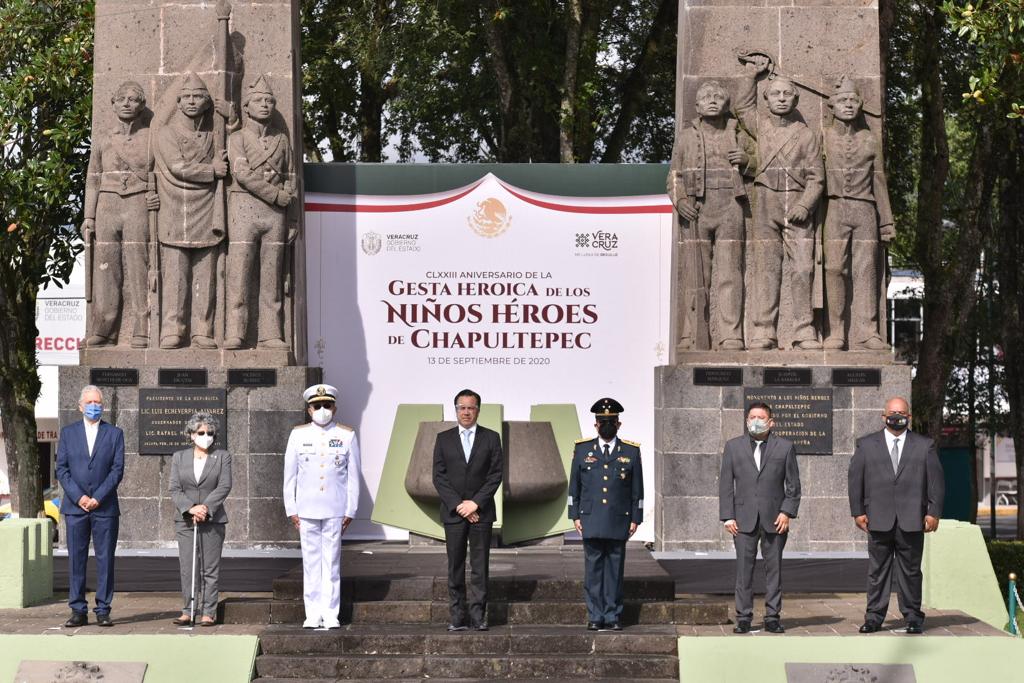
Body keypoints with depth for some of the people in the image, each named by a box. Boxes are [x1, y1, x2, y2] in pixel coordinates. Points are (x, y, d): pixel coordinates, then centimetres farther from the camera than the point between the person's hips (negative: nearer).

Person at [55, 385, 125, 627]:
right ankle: (78, 611, 4)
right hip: (75, 507, 1)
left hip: (105, 507, -1)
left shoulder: (114, 433, 7)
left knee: (105, 559, -1)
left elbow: (117, 469, 0)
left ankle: (103, 611, 3)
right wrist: (79, 497, -9)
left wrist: (98, 498, -11)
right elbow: (61, 469, 4)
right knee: (76, 559, 0)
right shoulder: (68, 433, 10)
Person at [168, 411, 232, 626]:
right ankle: (188, 611, 6)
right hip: (185, 521, 2)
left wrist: (206, 508, -16)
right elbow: (174, 489, 1)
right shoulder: (179, 457, 9)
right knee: (187, 568, 1)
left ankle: (209, 612, 2)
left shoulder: (222, 457, 5)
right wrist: (190, 508, -15)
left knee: (210, 569, -1)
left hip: (213, 521, -2)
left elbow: (224, 487, -5)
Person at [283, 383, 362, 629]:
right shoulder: (298, 435, 6)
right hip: (307, 511, 1)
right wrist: (291, 510, 3)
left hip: (335, 510, -1)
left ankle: (330, 615, 6)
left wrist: (350, 511, 0)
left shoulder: (347, 435, 4)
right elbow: (289, 475, 8)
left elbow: (353, 477, 5)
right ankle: (313, 615, 8)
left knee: (332, 562, 1)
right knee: (311, 562, 3)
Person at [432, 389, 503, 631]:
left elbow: (496, 474, 1)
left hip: (481, 511, -1)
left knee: (480, 566, -1)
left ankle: (478, 616, 1)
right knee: (455, 566, 1)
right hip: (453, 512, 1)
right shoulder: (444, 439, 8)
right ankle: (458, 617, 2)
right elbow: (439, 476, 3)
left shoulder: (491, 438, 7)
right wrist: (458, 505, -8)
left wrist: (476, 503, -9)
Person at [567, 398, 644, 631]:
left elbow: (637, 489, 8)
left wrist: (635, 518, 3)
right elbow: (574, 485, 10)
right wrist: (575, 515, 5)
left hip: (619, 521, 0)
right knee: (593, 568, -1)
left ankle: (613, 616, 6)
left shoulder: (631, 451, 7)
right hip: (591, 520, 0)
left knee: (615, 568, 1)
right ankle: (595, 617, 4)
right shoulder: (582, 449, 9)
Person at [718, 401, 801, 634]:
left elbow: (793, 484, 6)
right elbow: (726, 484, 6)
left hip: (774, 518, 0)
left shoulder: (785, 447, 6)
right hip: (744, 519, 0)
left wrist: (787, 512, -6)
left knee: (774, 568, 2)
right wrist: (727, 516, -2)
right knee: (744, 569, -1)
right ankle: (743, 618, 4)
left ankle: (772, 617, 8)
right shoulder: (733, 446, 8)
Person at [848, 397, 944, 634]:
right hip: (879, 520, 0)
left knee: (911, 570, 3)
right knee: (877, 570, 2)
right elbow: (855, 479, 8)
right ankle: (874, 617, 6)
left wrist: (934, 512, -1)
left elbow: (936, 481, 7)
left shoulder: (925, 446, 10)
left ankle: (913, 617, 10)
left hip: (911, 521, 0)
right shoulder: (866, 445, 10)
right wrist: (858, 511, 1)